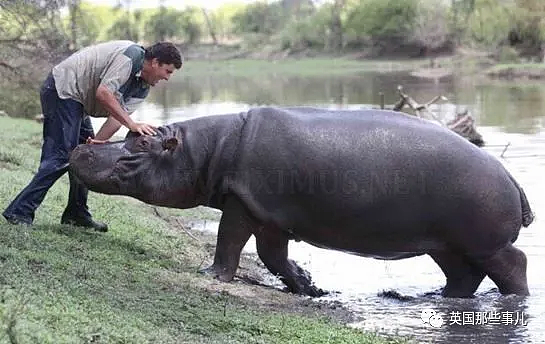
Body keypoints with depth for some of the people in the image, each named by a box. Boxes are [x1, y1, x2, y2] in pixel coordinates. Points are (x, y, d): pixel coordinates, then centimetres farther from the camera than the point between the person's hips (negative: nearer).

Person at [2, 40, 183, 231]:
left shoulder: (143, 87, 8)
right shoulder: (131, 55, -20)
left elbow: (118, 114, -3)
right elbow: (103, 93, -28)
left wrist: (99, 141, -18)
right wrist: (131, 124, -29)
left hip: (75, 100, 10)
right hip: (62, 89, -10)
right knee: (61, 156, -15)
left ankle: (76, 214, 19)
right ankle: (19, 212, -16)